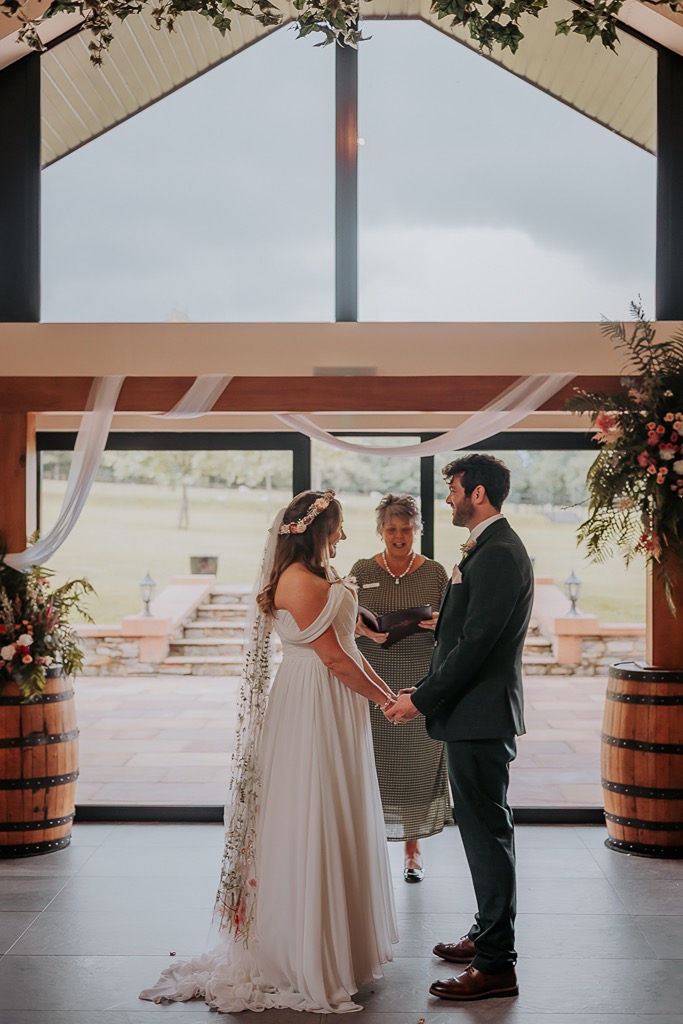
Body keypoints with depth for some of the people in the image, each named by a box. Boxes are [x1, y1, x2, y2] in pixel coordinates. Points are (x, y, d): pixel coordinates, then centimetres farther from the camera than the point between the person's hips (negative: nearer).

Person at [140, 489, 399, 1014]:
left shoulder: (319, 577, 14)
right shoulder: (299, 581, -17)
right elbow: (334, 657, -19)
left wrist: (387, 690, 10)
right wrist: (384, 698, -10)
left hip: (335, 708, 10)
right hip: (312, 709, -10)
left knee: (337, 822, 16)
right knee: (312, 820, -3)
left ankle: (344, 941, 28)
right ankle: (309, 956, 6)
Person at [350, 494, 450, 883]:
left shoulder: (435, 572, 4)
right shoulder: (362, 570, 4)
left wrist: (438, 623, -17)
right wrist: (366, 630, -17)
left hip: (420, 682, 0)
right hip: (373, 680, 0)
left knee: (418, 762, 3)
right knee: (373, 761, -1)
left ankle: (414, 847, 15)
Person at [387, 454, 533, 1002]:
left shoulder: (498, 554, -18)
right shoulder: (490, 547, 15)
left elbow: (475, 643, -23)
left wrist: (422, 699, -17)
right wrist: (426, 691, 15)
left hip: (481, 714, -11)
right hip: (476, 712, 11)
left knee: (487, 831, -5)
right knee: (483, 828, 19)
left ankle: (496, 965, 2)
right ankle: (488, 936, 31)